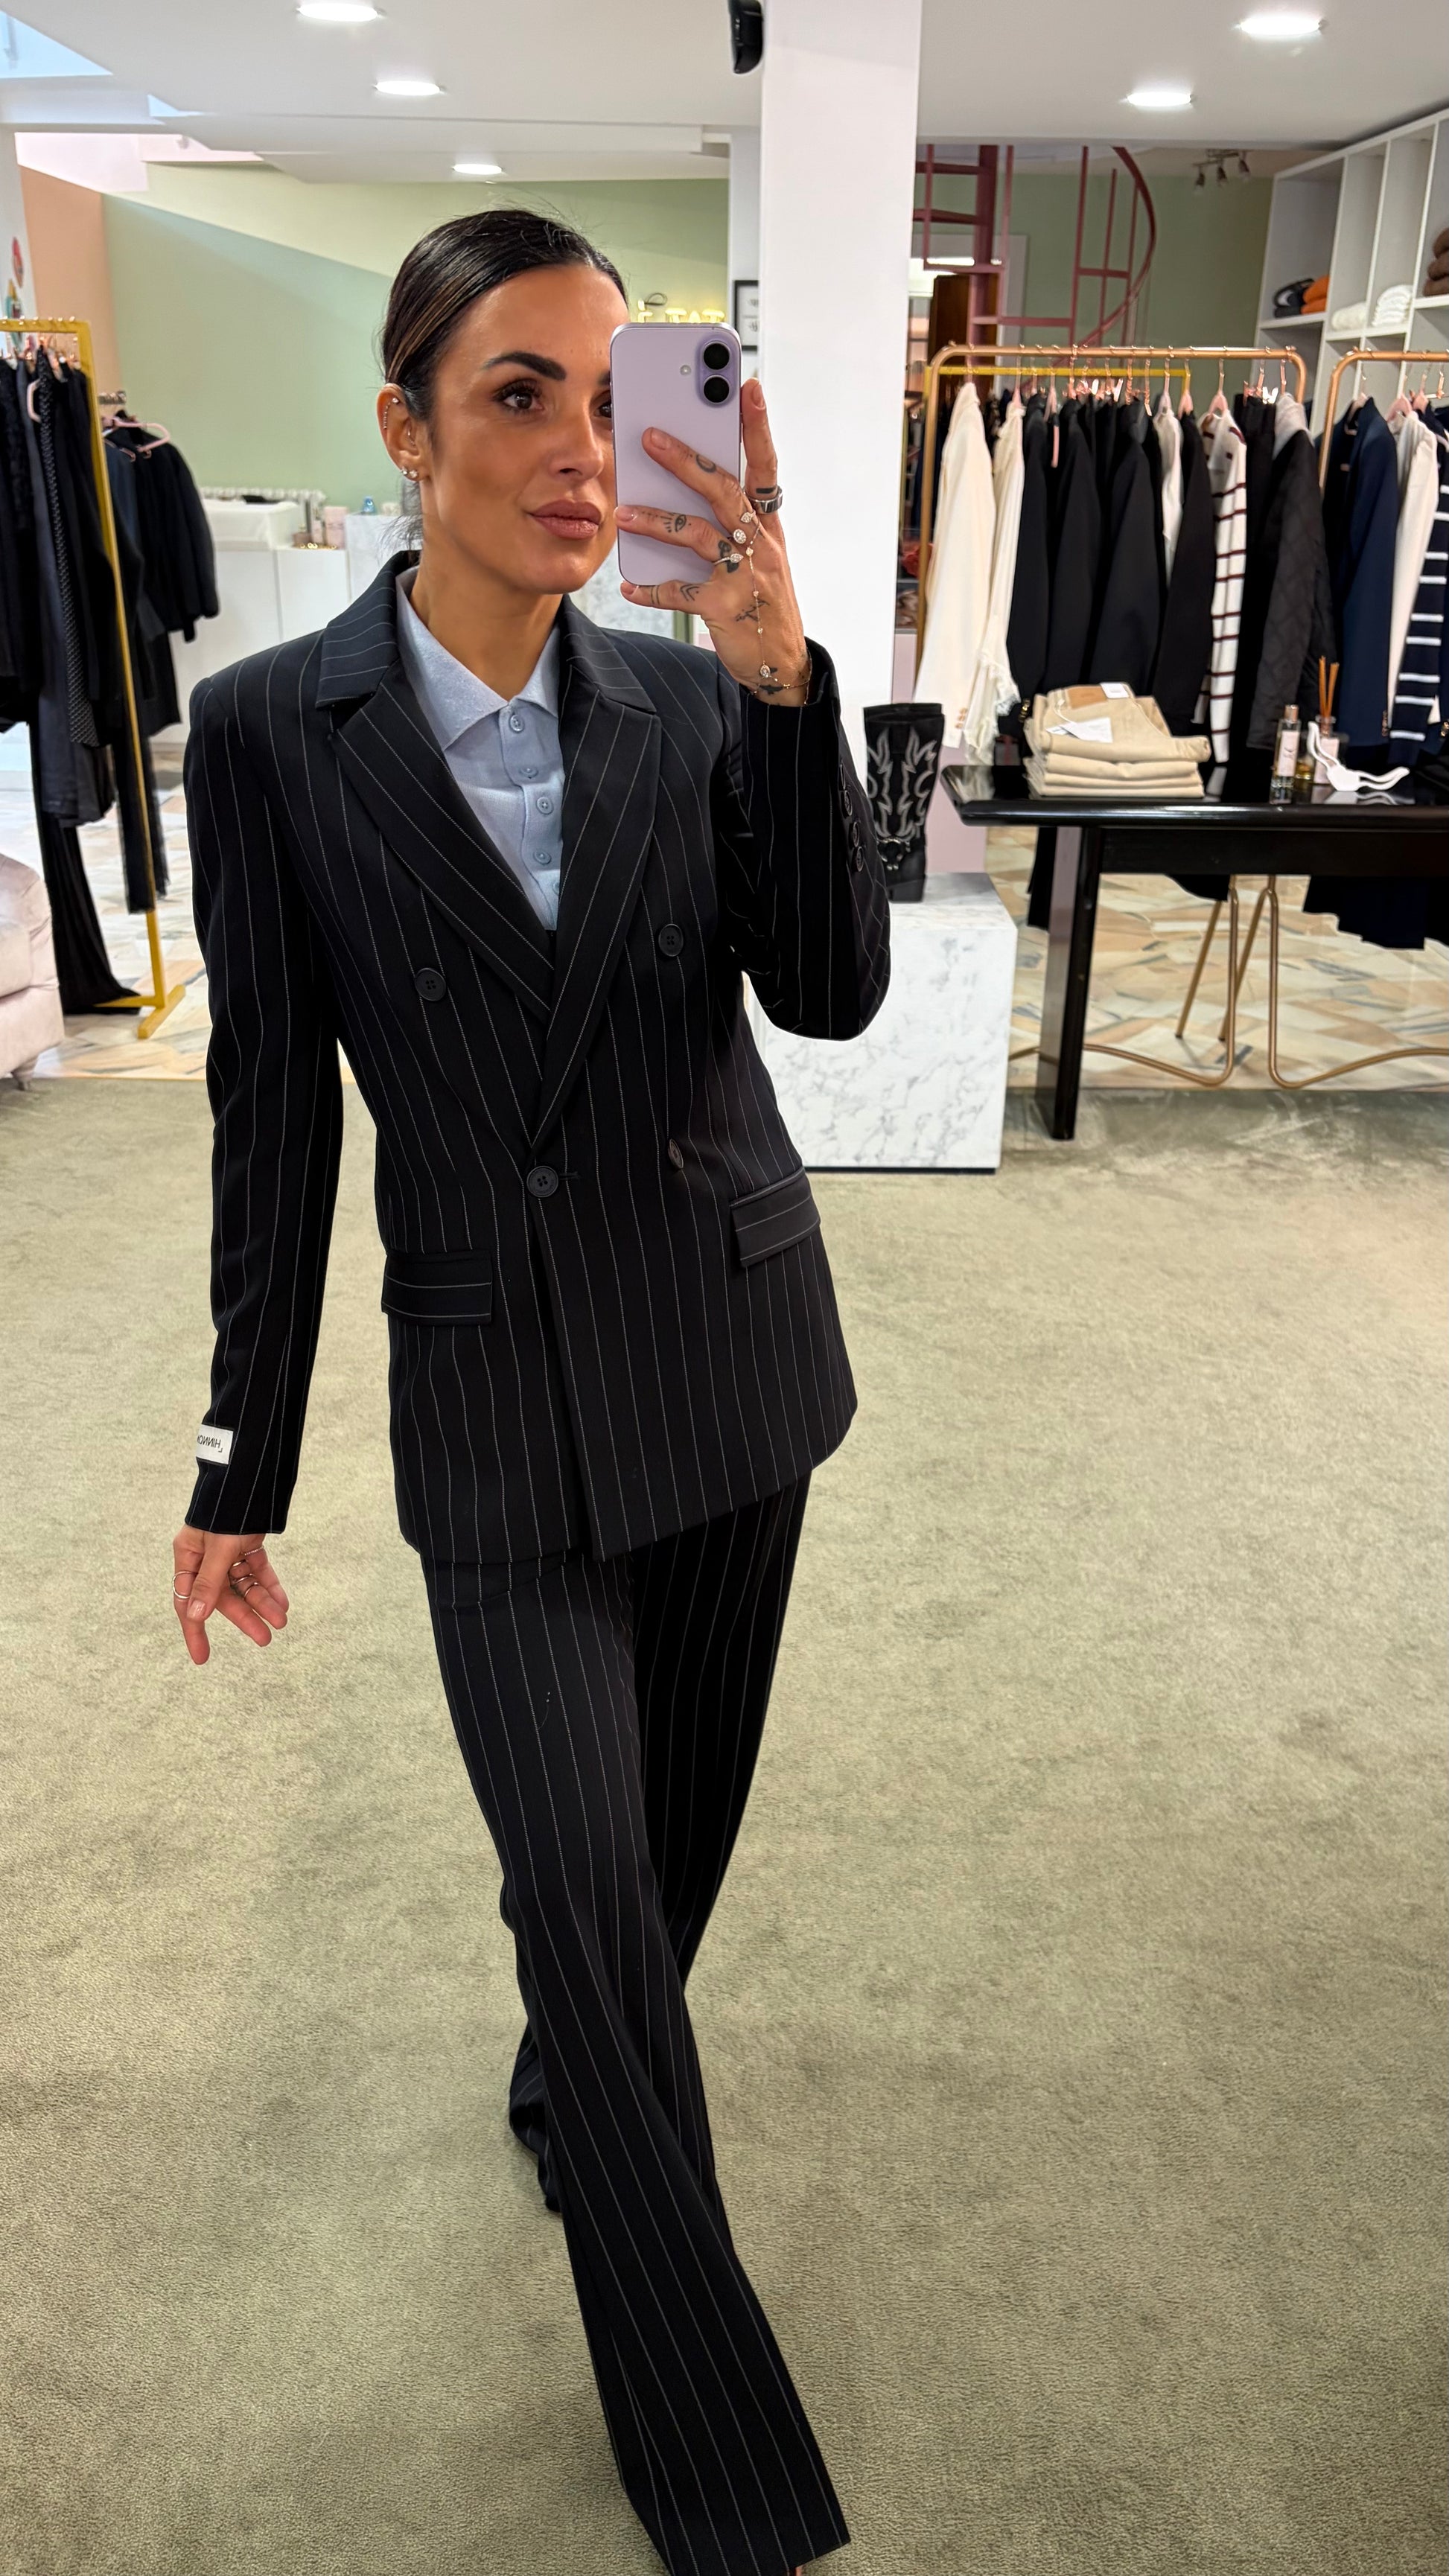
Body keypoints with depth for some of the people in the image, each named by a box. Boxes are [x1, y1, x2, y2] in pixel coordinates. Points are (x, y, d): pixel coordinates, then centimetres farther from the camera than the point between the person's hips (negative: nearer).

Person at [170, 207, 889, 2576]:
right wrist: (244, 1464, 0)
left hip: (737, 1344, 3)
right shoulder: (273, 730, -7)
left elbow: (832, 994, -14)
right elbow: (273, 1117, -4)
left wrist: (780, 671, -26)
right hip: (500, 1401, -3)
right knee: (586, 1877, -1)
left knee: (678, 1816, 18)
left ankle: (571, 2081, 53)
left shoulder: (692, 704, -1)